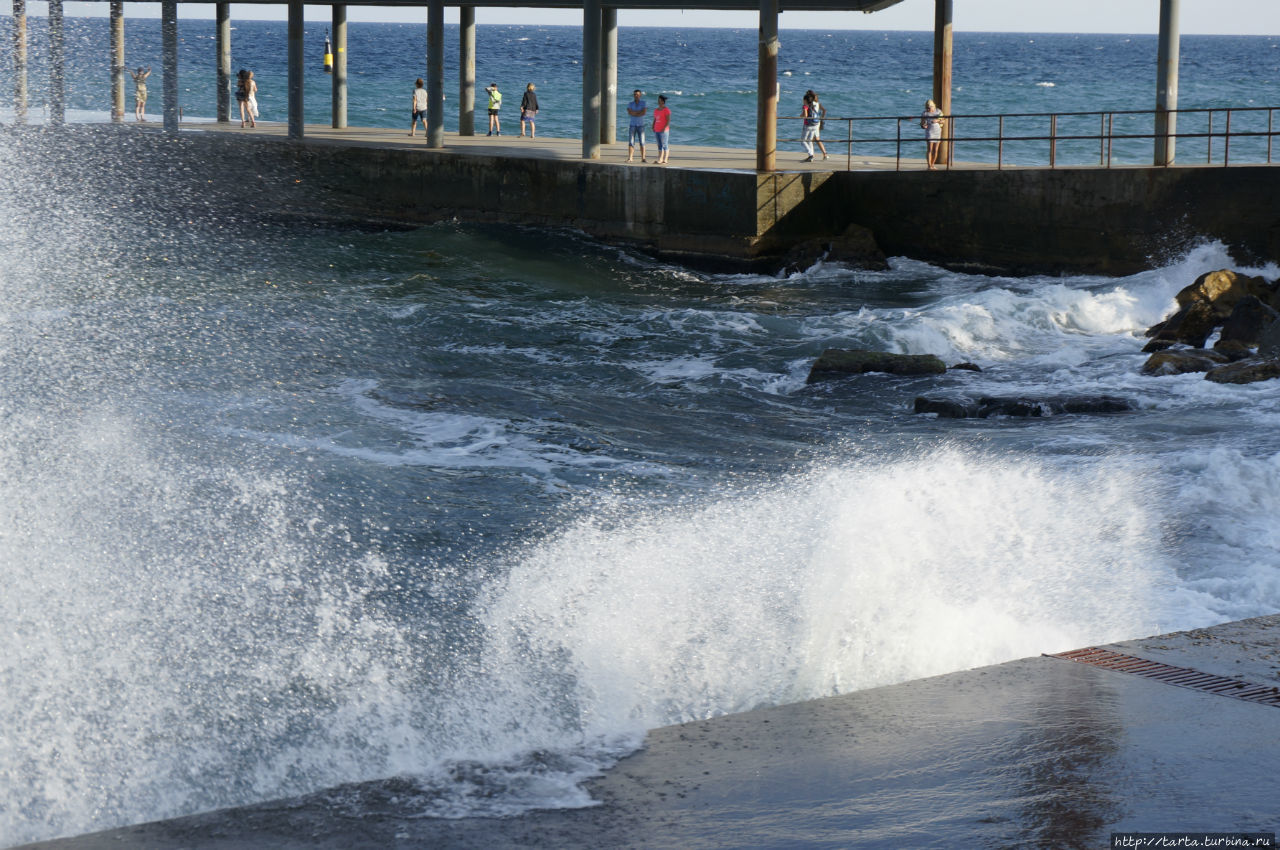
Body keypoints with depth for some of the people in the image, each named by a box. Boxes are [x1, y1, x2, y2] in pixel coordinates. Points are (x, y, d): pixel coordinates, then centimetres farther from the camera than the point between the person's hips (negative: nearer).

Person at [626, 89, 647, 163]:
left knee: (642, 142, -2)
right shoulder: (630, 104, 4)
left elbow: (644, 112, -15)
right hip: (632, 125, 1)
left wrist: (634, 113, -12)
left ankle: (643, 158, 2)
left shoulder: (644, 103, 0)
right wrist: (639, 112, -15)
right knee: (631, 142, -7)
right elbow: (629, 112, -14)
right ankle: (630, 158, -10)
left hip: (641, 125, -1)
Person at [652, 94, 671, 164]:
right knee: (659, 145, 7)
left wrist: (664, 128, -20)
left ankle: (665, 160, -6)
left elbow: (669, 120, -13)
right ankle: (660, 160, 7)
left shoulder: (666, 110, -7)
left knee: (664, 145, -7)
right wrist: (653, 128, 8)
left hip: (664, 131, -7)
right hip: (657, 131, 7)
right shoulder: (656, 110, 15)